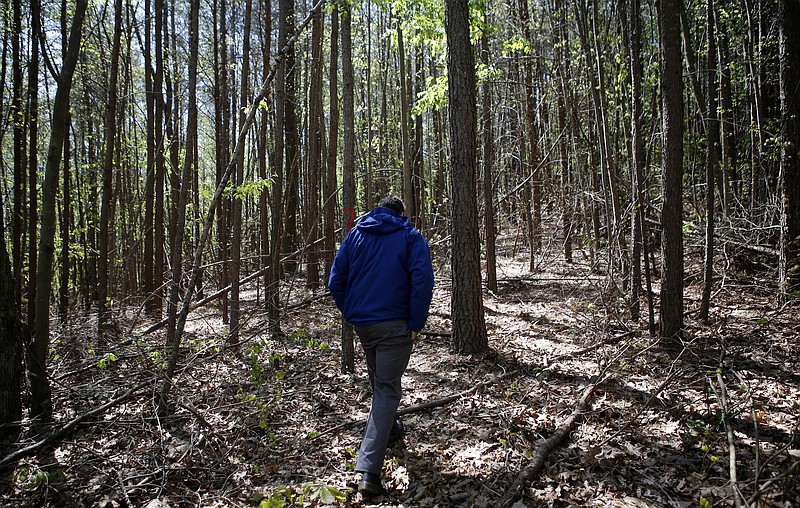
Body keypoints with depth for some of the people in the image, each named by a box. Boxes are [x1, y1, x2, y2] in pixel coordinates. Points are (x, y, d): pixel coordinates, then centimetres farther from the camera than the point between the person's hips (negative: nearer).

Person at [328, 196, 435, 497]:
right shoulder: (410, 236, 0)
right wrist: (416, 324, -8)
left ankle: (390, 430, 47)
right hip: (394, 325, -4)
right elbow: (423, 280, -13)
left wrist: (350, 313, 12)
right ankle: (369, 471, -11)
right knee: (387, 389, -2)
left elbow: (335, 281, 6)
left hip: (361, 323, 5)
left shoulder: (355, 234, 10)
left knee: (379, 381, 25)